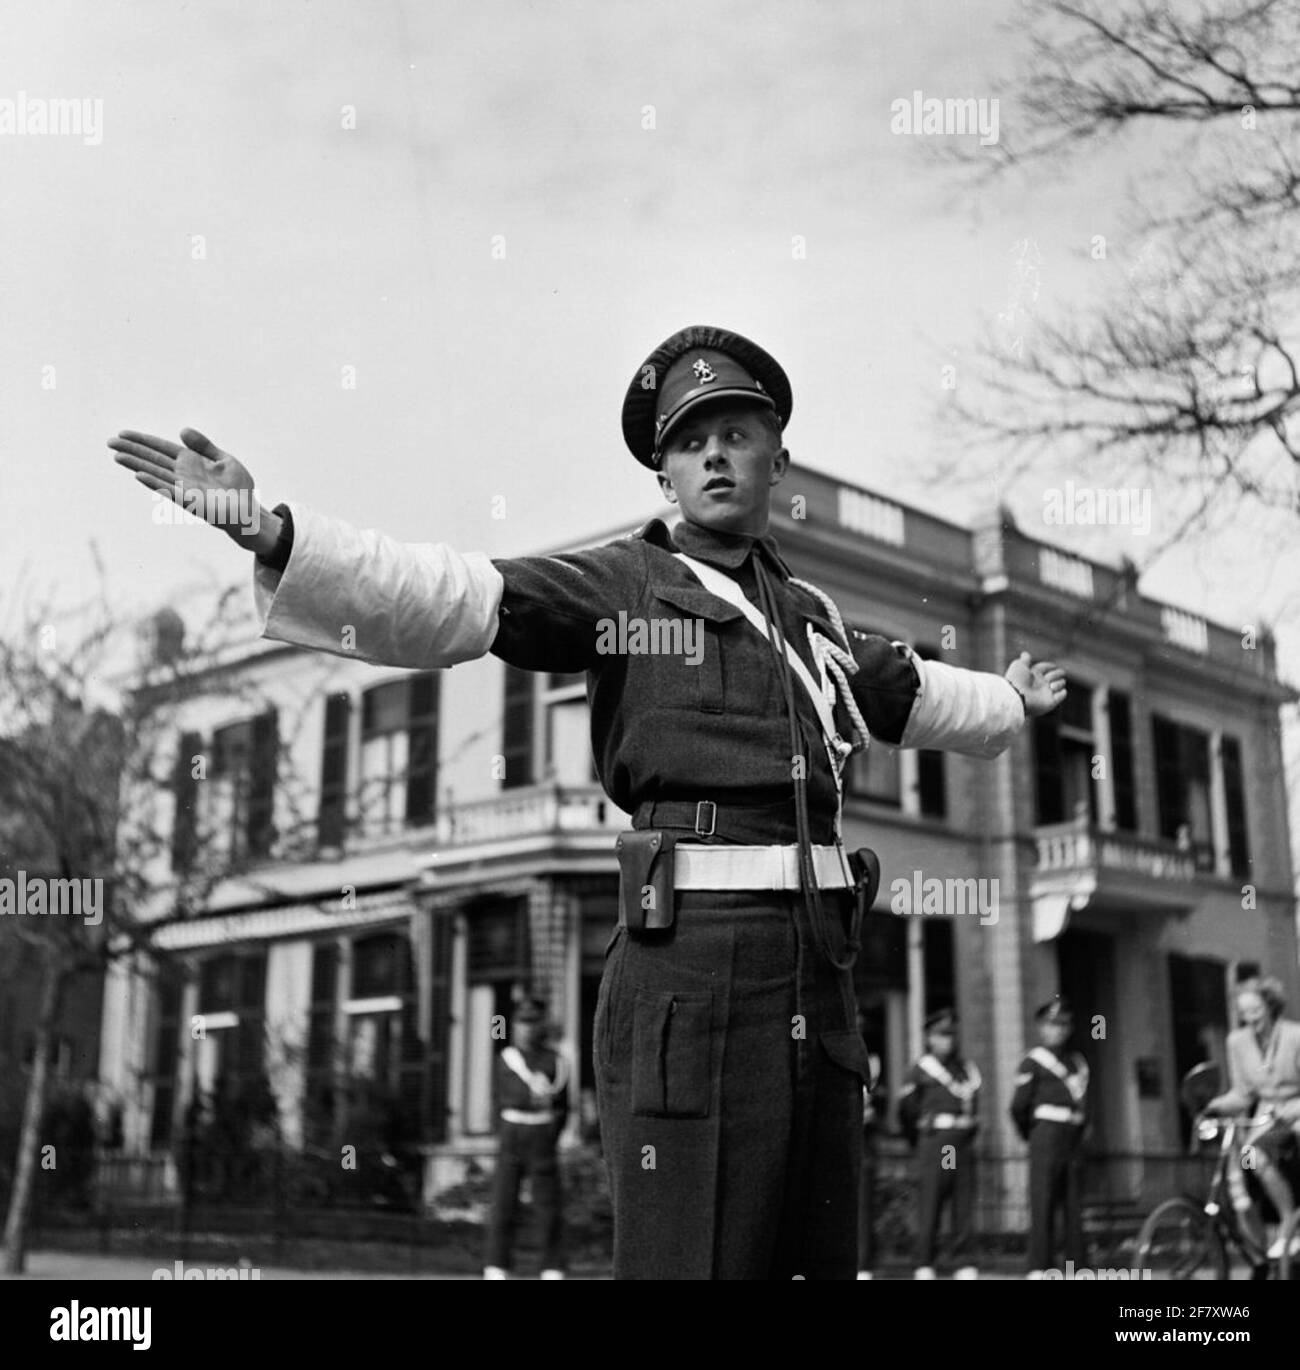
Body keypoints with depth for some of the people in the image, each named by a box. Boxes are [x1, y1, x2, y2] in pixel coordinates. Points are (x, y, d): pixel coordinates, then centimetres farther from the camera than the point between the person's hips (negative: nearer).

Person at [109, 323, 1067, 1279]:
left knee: (822, 1254, 12)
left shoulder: (813, 615, 21)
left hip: (818, 959, 6)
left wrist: (1010, 700, 58)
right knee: (692, 1256, -9)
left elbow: (908, 693, 41)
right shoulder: (622, 588, 2)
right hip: (688, 958, -6)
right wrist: (269, 530, -25)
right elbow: (442, 598, -12)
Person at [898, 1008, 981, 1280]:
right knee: (930, 1206, -4)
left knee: (965, 1206, 3)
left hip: (964, 1144, 5)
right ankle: (924, 1267, 0)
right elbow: (906, 1109, 5)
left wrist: (968, 1134, 15)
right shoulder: (921, 1070, -1)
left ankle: (964, 1265, 8)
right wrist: (920, 1142, 14)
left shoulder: (968, 1069, 14)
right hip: (935, 1142, -5)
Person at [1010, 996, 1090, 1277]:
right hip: (1046, 1138, -2)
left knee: (1073, 1206, 4)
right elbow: (1018, 1106, 3)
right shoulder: (1033, 1063, 3)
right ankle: (1039, 1269, -3)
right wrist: (1030, 1134, 12)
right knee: (1043, 1204, -2)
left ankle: (1079, 1266, 6)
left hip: (1073, 1139, 2)